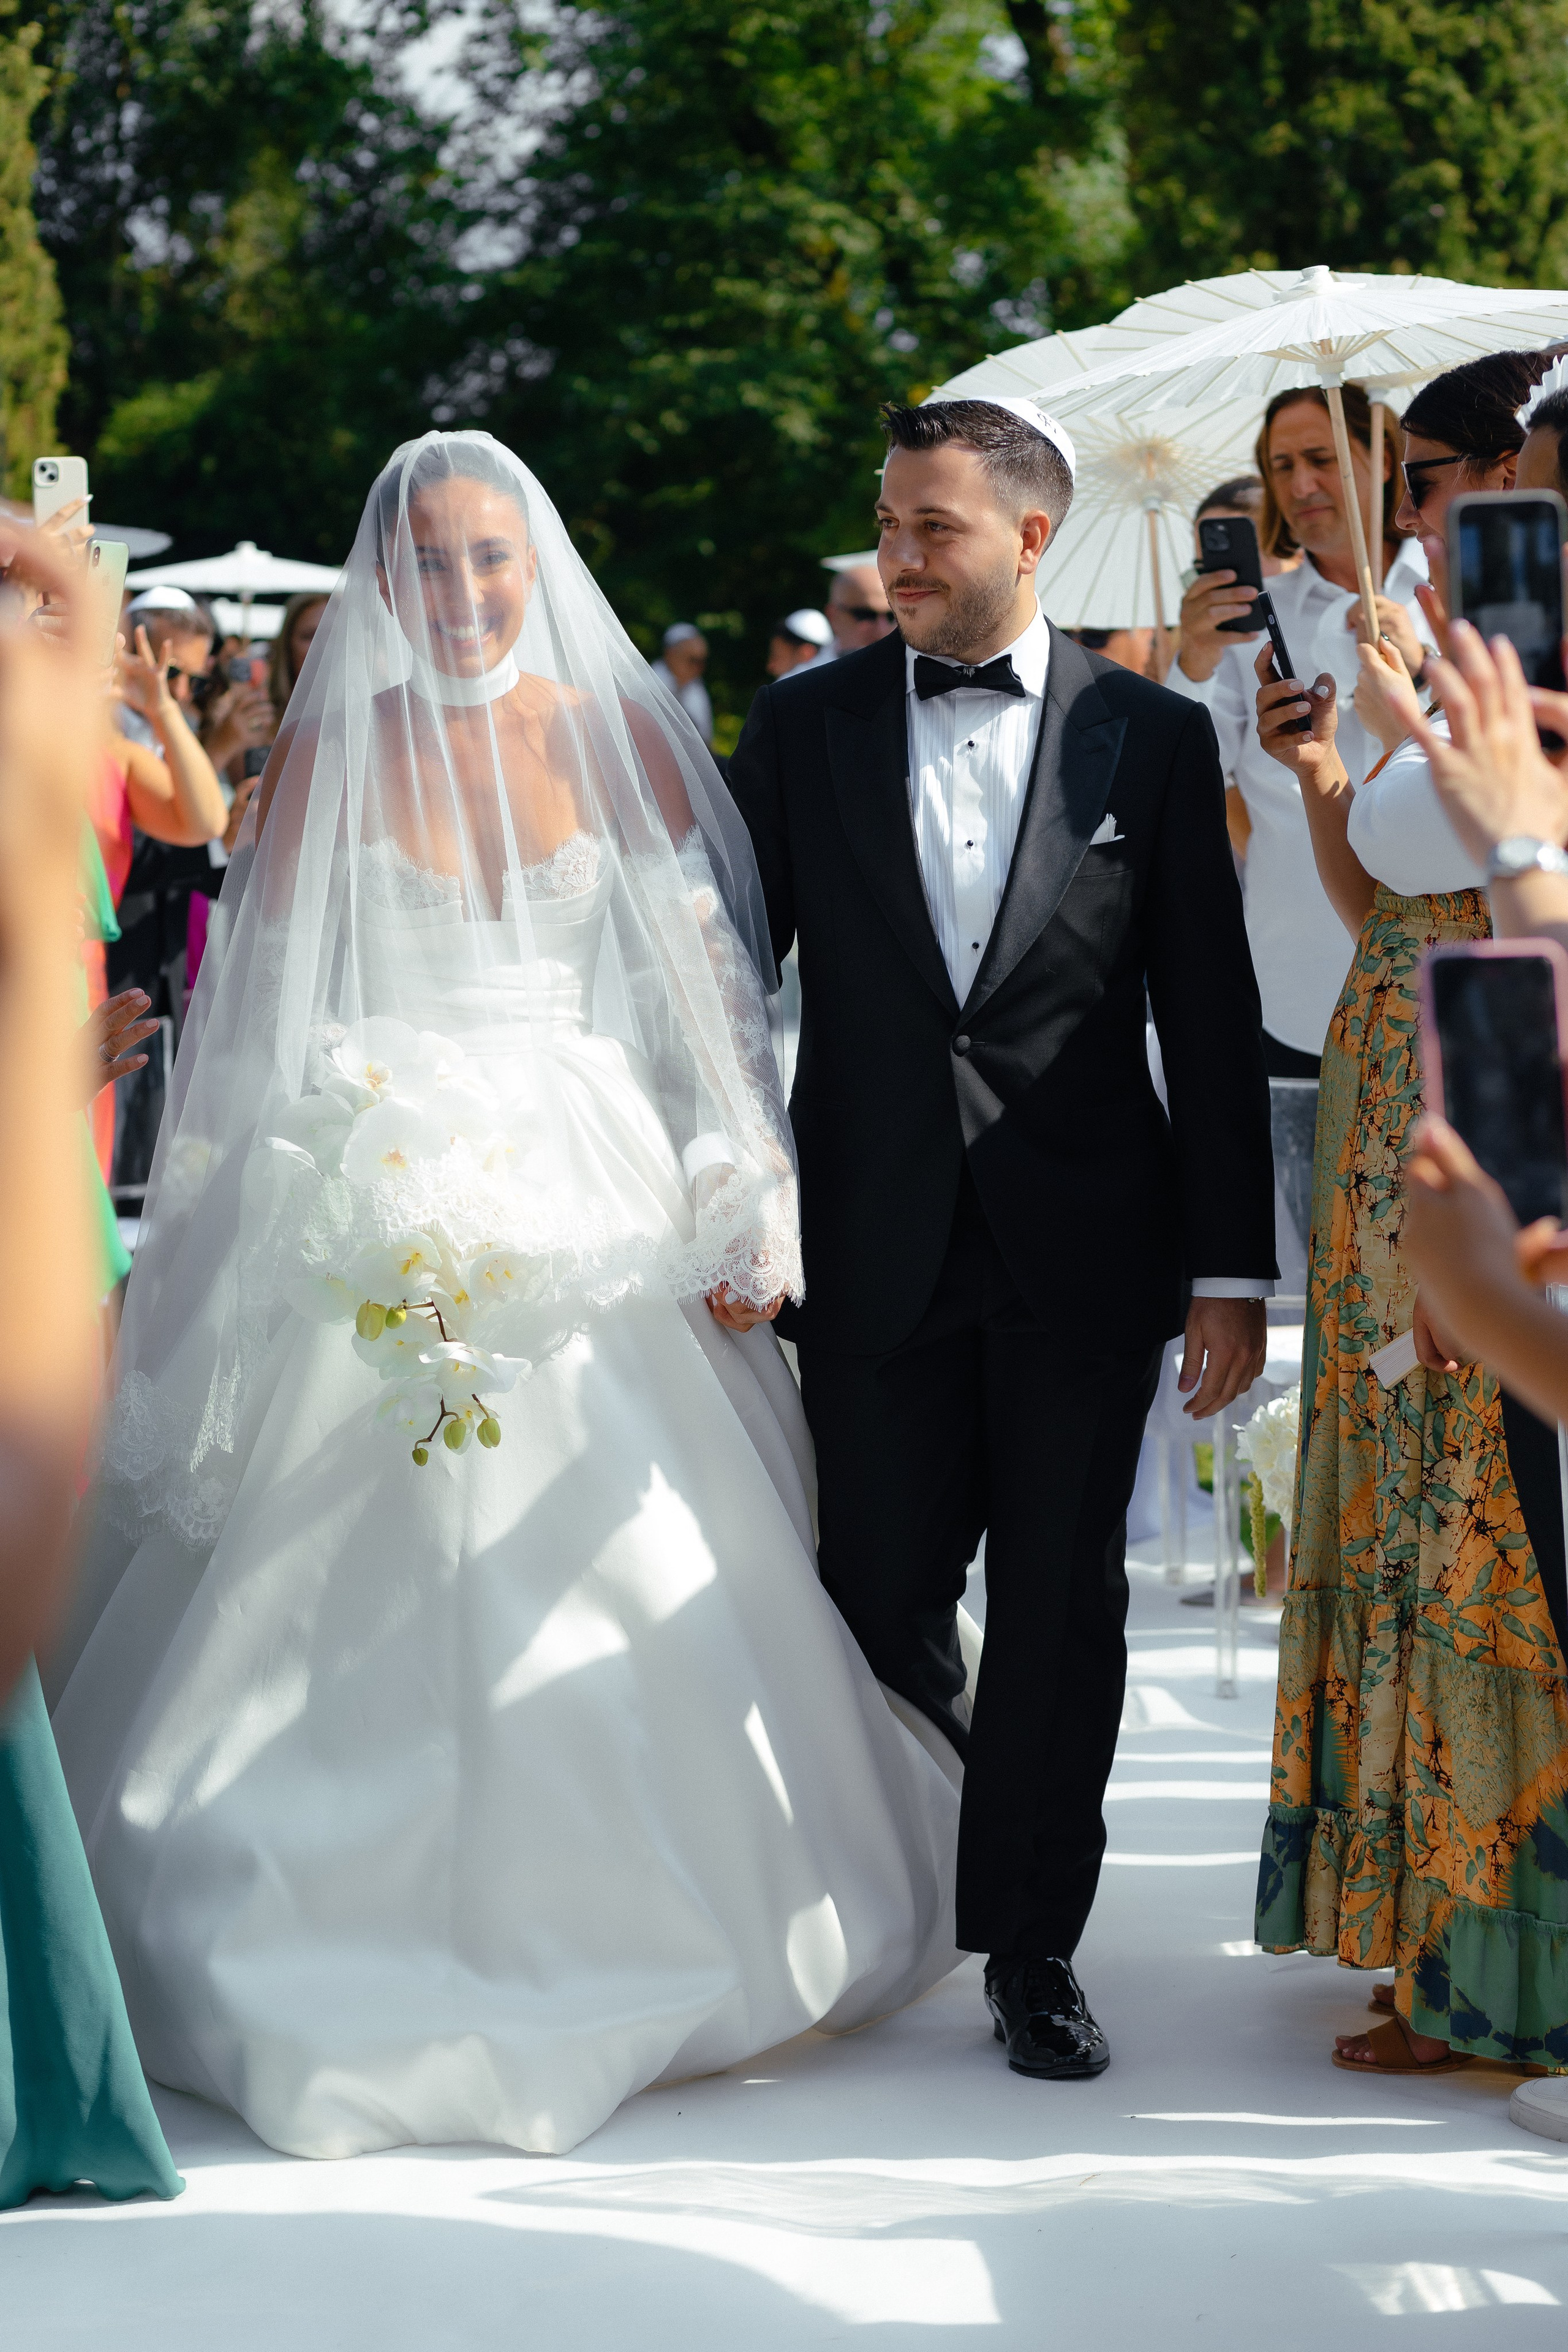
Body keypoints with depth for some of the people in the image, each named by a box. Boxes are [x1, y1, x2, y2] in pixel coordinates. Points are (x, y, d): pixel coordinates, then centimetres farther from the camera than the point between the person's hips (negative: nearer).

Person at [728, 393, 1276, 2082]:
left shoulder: (1150, 736, 1)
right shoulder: (803, 728, 4)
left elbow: (1213, 1020, 1)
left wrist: (1233, 1270, -3)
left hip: (1081, 1245, -1)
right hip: (877, 1244, 1)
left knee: (1061, 1603, 4)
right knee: (880, 1591, 6)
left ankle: (1033, 1951, 18)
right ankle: (929, 1879, 35)